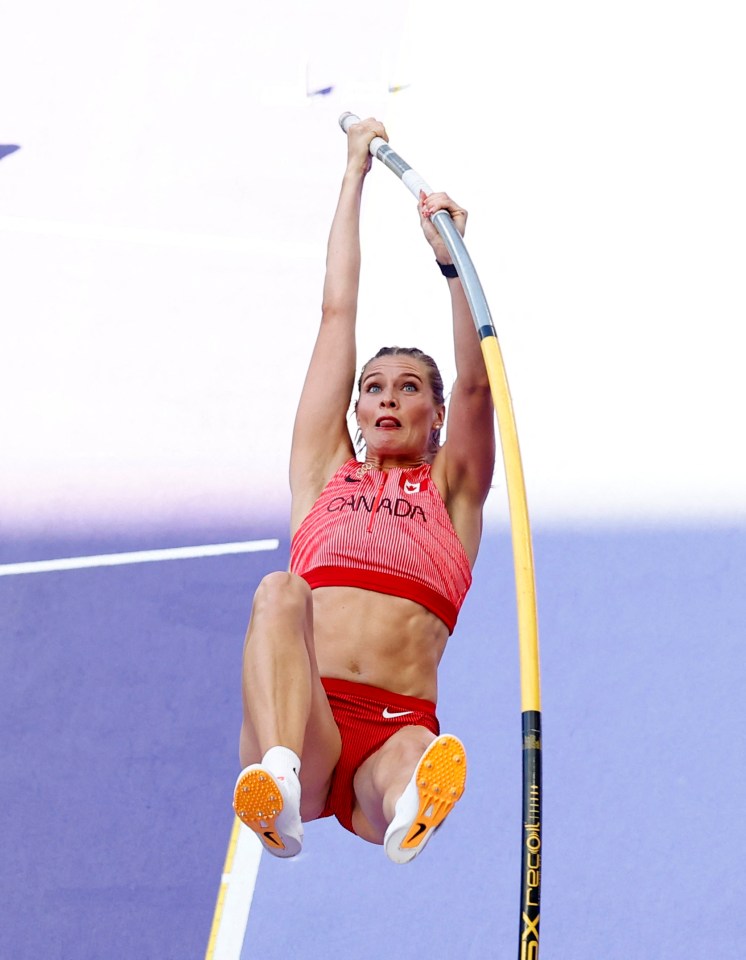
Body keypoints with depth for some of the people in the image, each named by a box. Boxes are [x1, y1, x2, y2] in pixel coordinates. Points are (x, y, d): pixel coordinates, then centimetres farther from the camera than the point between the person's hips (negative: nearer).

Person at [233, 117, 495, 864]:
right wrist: (355, 173, 30)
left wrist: (452, 261, -9)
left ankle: (409, 809, -74)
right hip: (304, 725, 0)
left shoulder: (451, 492, 23)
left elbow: (476, 382, 5)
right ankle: (278, 787, -57)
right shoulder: (324, 472, 26)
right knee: (279, 590, -31)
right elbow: (337, 312, 26)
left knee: (416, 755, -37)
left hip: (394, 729, 0)